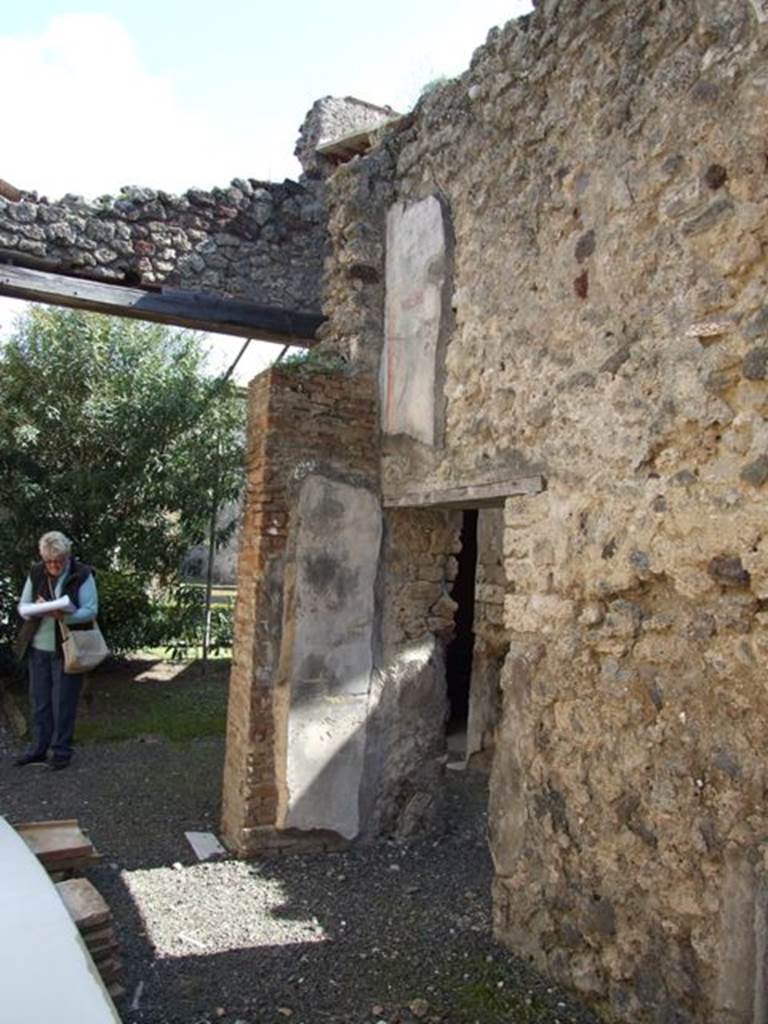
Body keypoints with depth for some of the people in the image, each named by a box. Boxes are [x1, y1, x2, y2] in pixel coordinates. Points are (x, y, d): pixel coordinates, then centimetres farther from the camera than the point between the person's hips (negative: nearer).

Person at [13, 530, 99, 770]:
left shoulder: (82, 575, -9)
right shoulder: (36, 573, 2)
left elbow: (91, 610, -12)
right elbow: (22, 606, 6)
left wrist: (65, 616, -30)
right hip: (38, 648, 4)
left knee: (63, 702, 4)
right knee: (39, 700, 11)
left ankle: (60, 751, 16)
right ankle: (39, 748, 25)